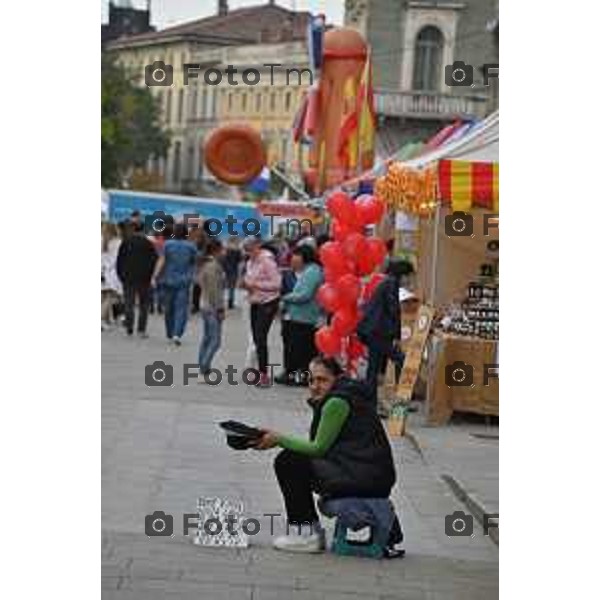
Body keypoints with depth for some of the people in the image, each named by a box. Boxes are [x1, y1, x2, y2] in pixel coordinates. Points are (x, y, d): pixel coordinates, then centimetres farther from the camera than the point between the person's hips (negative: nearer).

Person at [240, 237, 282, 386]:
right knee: (256, 338, 10)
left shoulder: (267, 261, -14)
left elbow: (276, 284, -18)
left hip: (267, 303, -9)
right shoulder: (250, 262, 12)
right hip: (255, 303, 9)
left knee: (261, 338, -13)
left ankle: (264, 374, -11)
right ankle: (261, 373, 19)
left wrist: (255, 284, -21)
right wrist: (246, 284, 3)